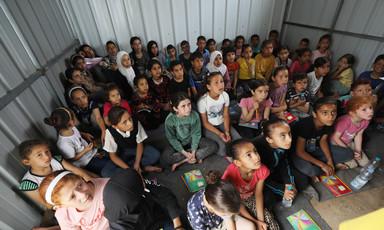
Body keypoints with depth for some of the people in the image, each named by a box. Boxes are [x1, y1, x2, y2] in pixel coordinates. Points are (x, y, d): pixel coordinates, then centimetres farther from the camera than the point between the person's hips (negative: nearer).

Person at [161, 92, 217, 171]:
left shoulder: (194, 115, -23)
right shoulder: (170, 120, -26)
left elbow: (196, 134, -12)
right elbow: (171, 138, -15)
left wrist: (193, 152, -20)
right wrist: (185, 153, -21)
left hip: (191, 140, 2)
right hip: (177, 143, -1)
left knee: (213, 146, -17)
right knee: (164, 160, -26)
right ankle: (197, 157, -15)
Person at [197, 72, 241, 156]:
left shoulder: (225, 95, -10)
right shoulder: (202, 100, -24)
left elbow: (226, 115, -2)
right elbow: (205, 122, -14)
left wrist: (227, 131, -16)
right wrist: (219, 133, -24)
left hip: (222, 123, 5)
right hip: (209, 127, -4)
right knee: (222, 143, -26)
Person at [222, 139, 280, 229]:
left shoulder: (262, 170, -24)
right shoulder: (231, 174, -37)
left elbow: (258, 194, -10)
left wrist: (261, 220, -12)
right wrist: (255, 222, -17)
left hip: (251, 198, 3)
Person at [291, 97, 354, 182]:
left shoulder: (328, 124, -13)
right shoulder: (306, 125, -34)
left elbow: (323, 140, 4)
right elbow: (300, 152, -29)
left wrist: (330, 160, -6)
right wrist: (322, 165, -23)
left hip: (315, 149, 7)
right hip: (302, 153, -6)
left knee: (349, 154, 0)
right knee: (307, 169, -37)